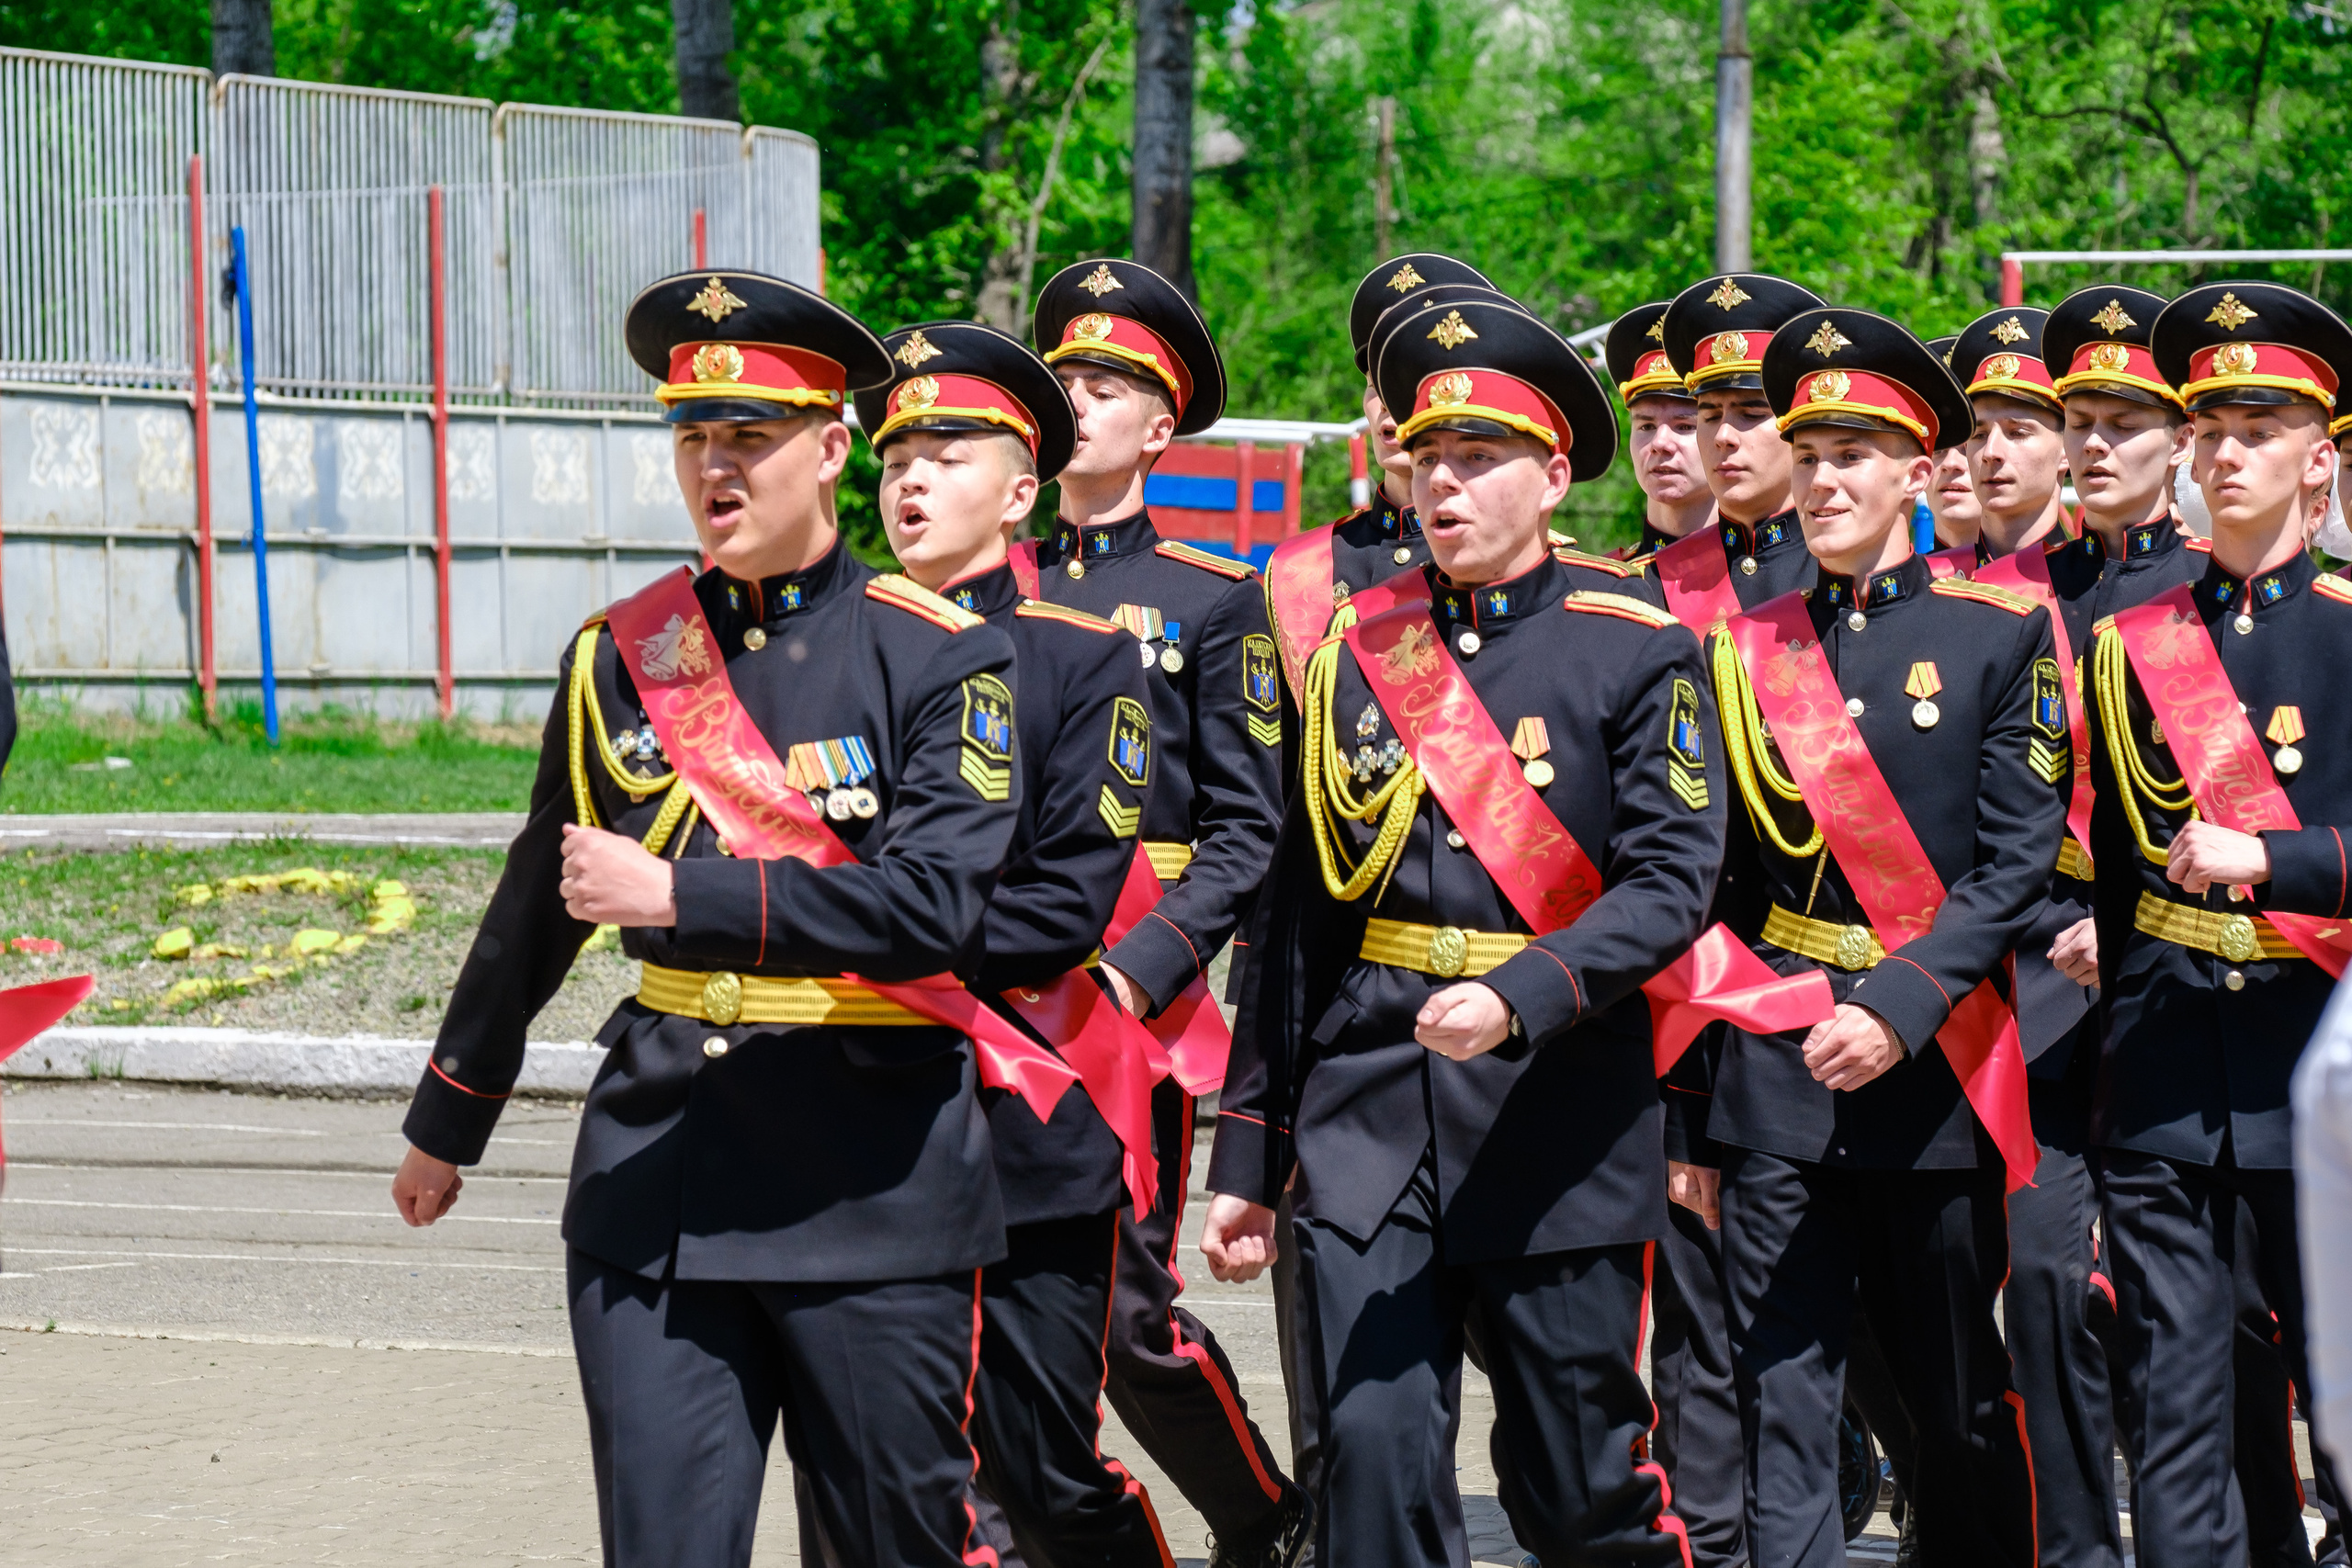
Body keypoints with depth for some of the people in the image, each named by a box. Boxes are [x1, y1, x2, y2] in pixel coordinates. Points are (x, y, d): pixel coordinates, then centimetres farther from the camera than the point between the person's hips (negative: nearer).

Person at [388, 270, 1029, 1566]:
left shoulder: (944, 658, -3)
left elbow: (933, 904, -16)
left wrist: (681, 897, -21)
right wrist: (447, 1122, 29)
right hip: (657, 1154, 3)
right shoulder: (619, 656, 8)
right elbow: (540, 904, 21)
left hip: (871, 1162, -3)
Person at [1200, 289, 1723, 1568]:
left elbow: (1672, 884, -10)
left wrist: (1518, 998, -26)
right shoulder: (1355, 653, 9)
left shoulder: (1636, 654, 0)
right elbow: (1296, 913, 12)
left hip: (1559, 1122, -2)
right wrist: (1247, 1153, 11)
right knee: (1372, 1456, -7)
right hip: (1369, 1118, 2)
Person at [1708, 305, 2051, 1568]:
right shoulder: (1749, 647, 8)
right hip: (1776, 1077, 2)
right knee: (1781, 1407, -4)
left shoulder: (2000, 635, 1)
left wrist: (1897, 1009, -18)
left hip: (1934, 1068, -2)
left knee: (1959, 1406, 10)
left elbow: (2017, 861, -6)